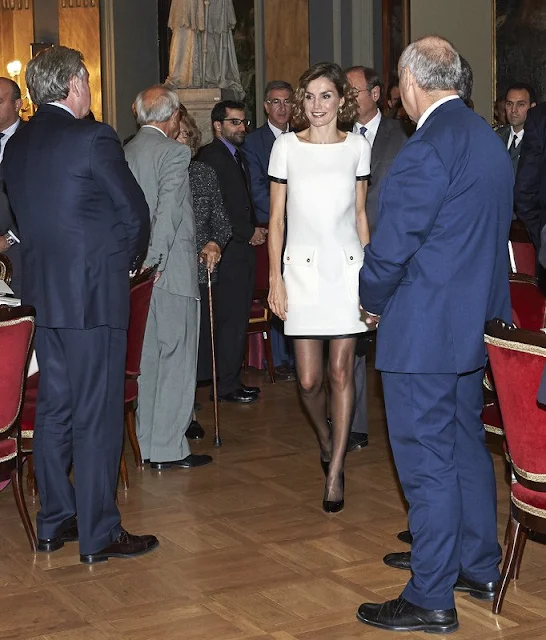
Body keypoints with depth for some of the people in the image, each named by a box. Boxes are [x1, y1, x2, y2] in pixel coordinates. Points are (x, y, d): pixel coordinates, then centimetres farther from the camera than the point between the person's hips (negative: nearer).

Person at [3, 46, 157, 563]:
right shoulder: (93, 138, -13)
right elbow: (134, 213, -9)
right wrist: (126, 263, 8)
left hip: (43, 293, 8)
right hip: (94, 293, -7)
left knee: (53, 410, 15)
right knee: (97, 417, -1)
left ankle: (54, 522, 24)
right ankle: (98, 535, 5)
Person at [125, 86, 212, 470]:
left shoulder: (125, 153, 10)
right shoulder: (174, 152, -10)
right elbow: (169, 212, -19)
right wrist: (154, 261, -16)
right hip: (172, 269, -7)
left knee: (147, 357, 13)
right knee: (177, 358, -1)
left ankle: (146, 444, 20)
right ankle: (169, 449, 2)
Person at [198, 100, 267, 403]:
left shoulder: (239, 156, 21)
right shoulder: (211, 156, -10)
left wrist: (256, 228, 8)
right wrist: (249, 233, -12)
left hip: (244, 248, 9)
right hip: (228, 251, -9)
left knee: (238, 318, 10)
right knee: (231, 318, -7)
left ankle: (232, 380, 17)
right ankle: (226, 386, 0)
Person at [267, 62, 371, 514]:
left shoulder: (358, 147, 5)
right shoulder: (287, 146, 2)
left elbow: (361, 215, 11)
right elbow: (276, 218, 5)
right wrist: (274, 278, -1)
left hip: (347, 266, 0)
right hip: (302, 268, 0)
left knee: (341, 371, -1)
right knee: (309, 379, 0)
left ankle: (335, 472, 8)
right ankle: (325, 438, 32)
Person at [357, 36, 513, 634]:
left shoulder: (426, 149, -20)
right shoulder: (487, 138, 9)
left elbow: (391, 247, -19)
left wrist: (374, 302, 0)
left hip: (423, 331, -9)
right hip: (476, 322, 9)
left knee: (426, 461, -2)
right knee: (466, 445, 19)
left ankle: (431, 599, 7)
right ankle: (478, 566, 32)